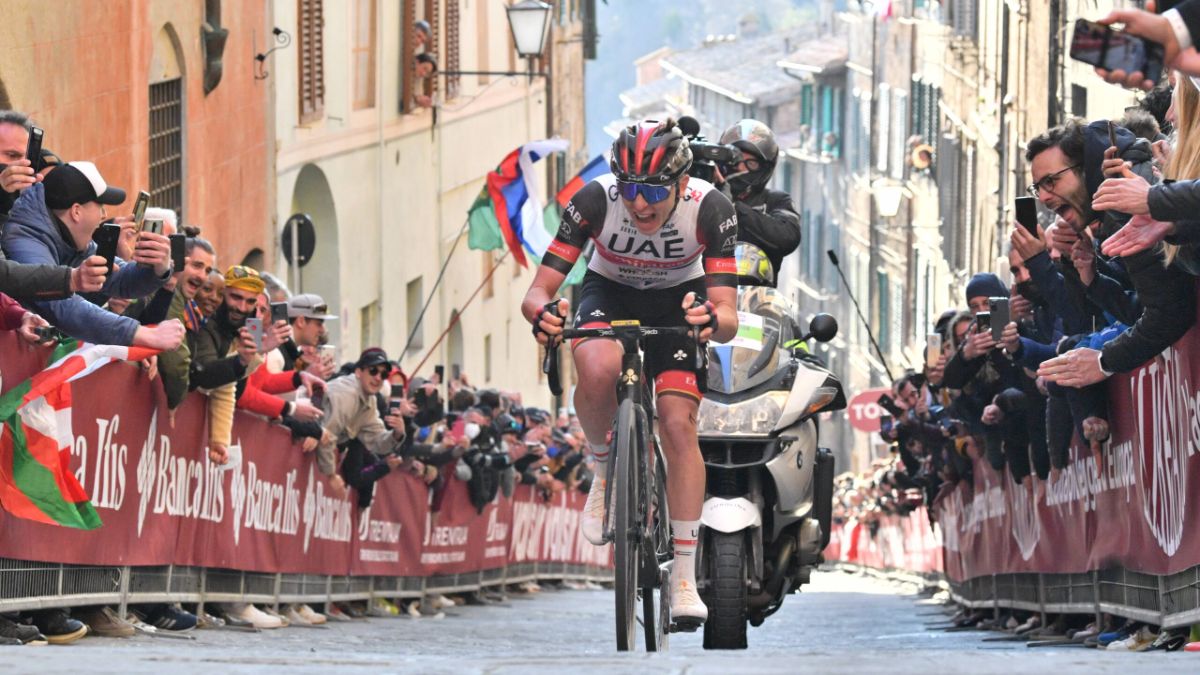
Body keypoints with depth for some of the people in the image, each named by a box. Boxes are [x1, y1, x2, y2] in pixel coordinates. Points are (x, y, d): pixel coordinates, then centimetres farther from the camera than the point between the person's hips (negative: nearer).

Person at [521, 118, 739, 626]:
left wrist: (713, 319, -56)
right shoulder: (594, 201, -31)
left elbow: (728, 318, -32)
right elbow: (538, 290, -28)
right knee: (598, 369, -35)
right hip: (610, 293, 0)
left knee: (678, 424, -17)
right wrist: (542, 311, -52)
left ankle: (685, 578, -9)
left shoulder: (710, 209, -30)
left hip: (679, 302, 0)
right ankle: (604, 469, -5)